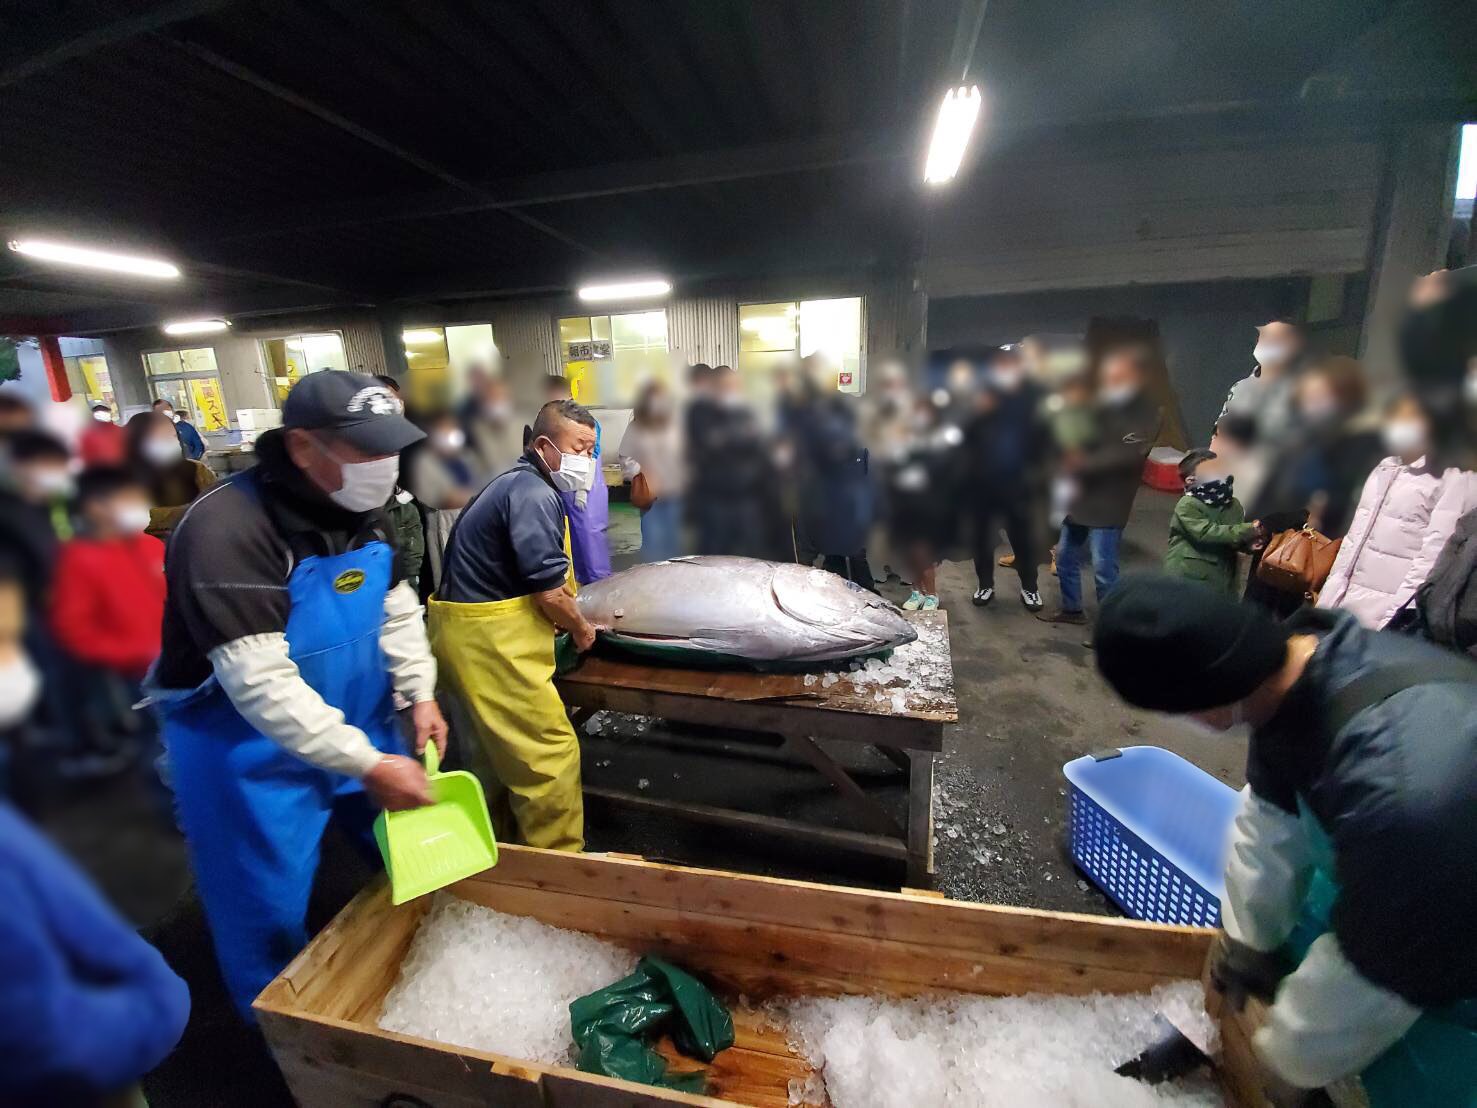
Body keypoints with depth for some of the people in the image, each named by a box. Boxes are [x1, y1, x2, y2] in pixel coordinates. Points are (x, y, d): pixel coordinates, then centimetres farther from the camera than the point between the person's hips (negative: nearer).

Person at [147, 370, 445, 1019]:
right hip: (251, 751, -6)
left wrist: (420, 694, -3)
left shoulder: (362, 510, -5)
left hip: (357, 726, 7)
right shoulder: (226, 528, -28)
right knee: (271, 915, 11)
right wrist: (369, 766, -29)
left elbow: (397, 606, 7)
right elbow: (260, 681, -31)